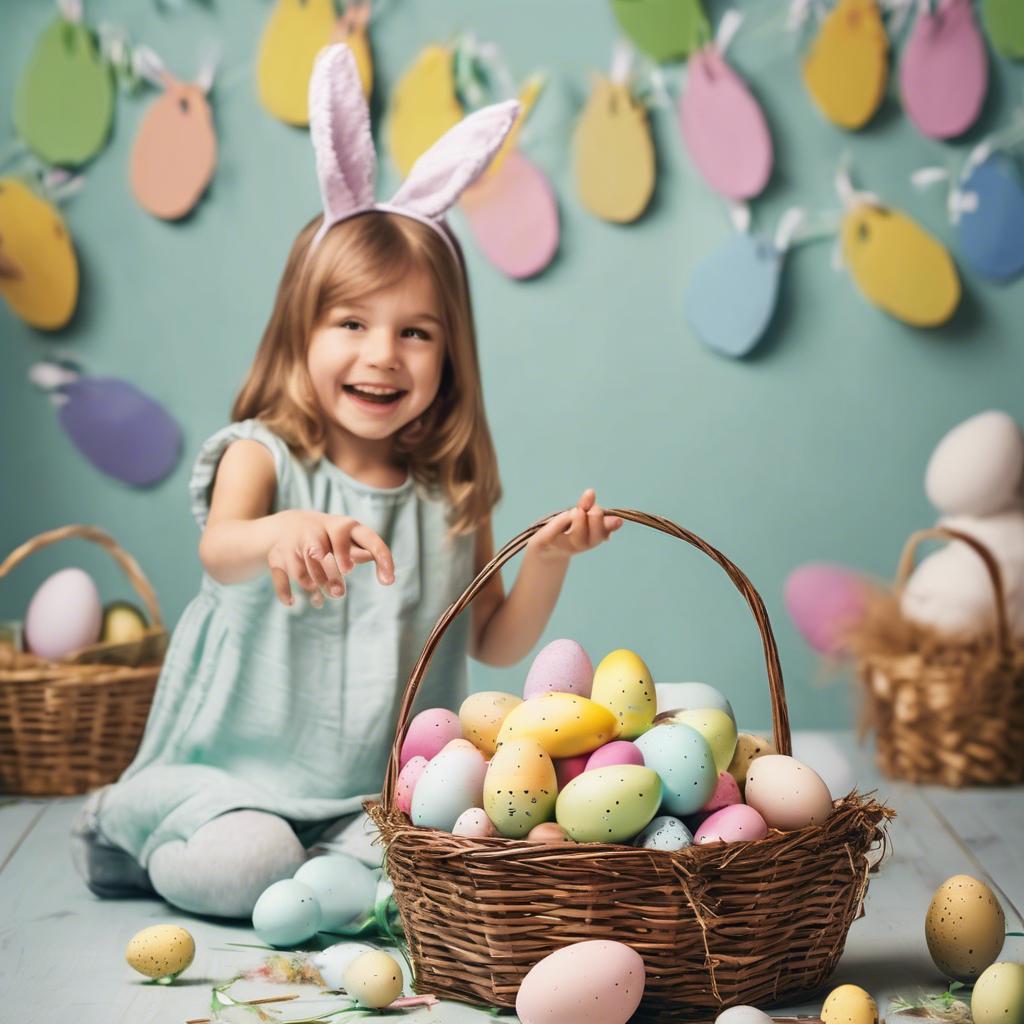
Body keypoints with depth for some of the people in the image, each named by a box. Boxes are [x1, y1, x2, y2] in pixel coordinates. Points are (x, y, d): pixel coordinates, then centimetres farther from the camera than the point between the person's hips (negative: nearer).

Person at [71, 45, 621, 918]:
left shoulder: (451, 490, 4)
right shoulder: (261, 455, -7)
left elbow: (494, 644, 9)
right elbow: (218, 550, -30)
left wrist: (547, 560, -10)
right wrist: (280, 534, -54)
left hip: (382, 791, 3)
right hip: (239, 771, -3)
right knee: (245, 866, -27)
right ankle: (128, 828, 5)